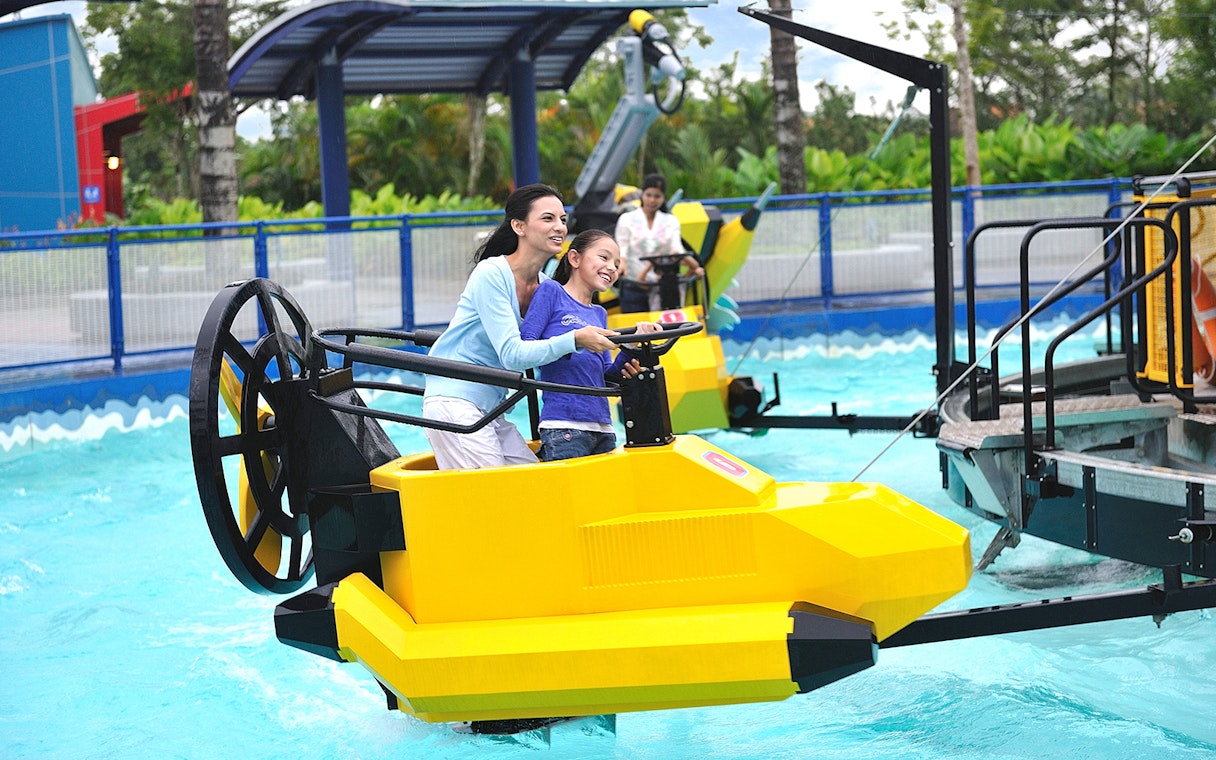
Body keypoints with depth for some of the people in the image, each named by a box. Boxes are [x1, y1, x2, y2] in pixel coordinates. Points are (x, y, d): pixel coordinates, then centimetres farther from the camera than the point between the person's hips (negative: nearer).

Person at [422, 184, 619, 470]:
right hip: (454, 403, -8)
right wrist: (575, 339, -29)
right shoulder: (491, 274, -15)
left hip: (490, 409, 8)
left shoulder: (546, 286, 8)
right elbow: (511, 354, -22)